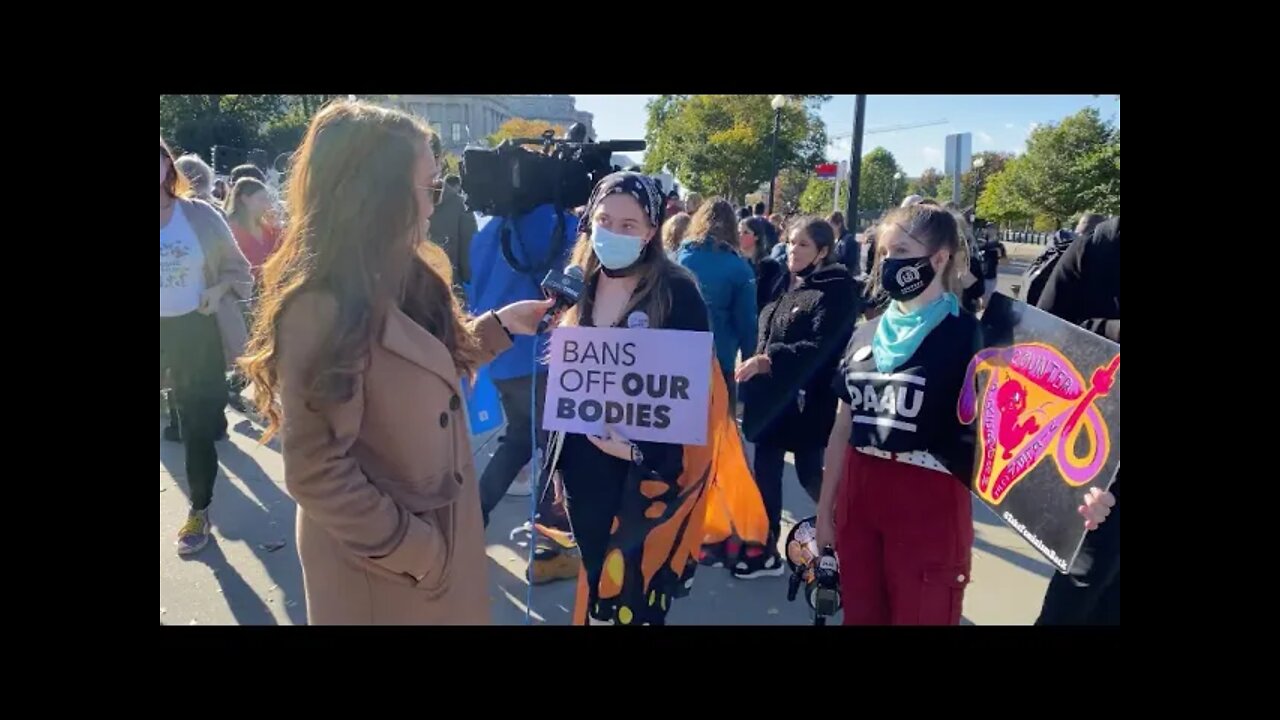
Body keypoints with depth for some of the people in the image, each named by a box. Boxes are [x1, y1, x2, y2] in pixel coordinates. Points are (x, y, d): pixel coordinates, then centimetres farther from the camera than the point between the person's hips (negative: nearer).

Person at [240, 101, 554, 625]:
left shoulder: (400, 278, 2)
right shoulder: (321, 308, -26)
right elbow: (316, 472, -25)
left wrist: (499, 326, 5)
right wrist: (410, 547, -17)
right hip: (383, 565, -8)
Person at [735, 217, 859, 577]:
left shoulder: (837, 290, -10)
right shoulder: (785, 285, 11)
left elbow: (819, 347, -20)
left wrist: (768, 360, -27)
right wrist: (754, 366, 5)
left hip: (806, 399, -7)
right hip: (771, 394, 7)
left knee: (810, 475, 2)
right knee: (766, 471, 10)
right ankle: (766, 549, 23)